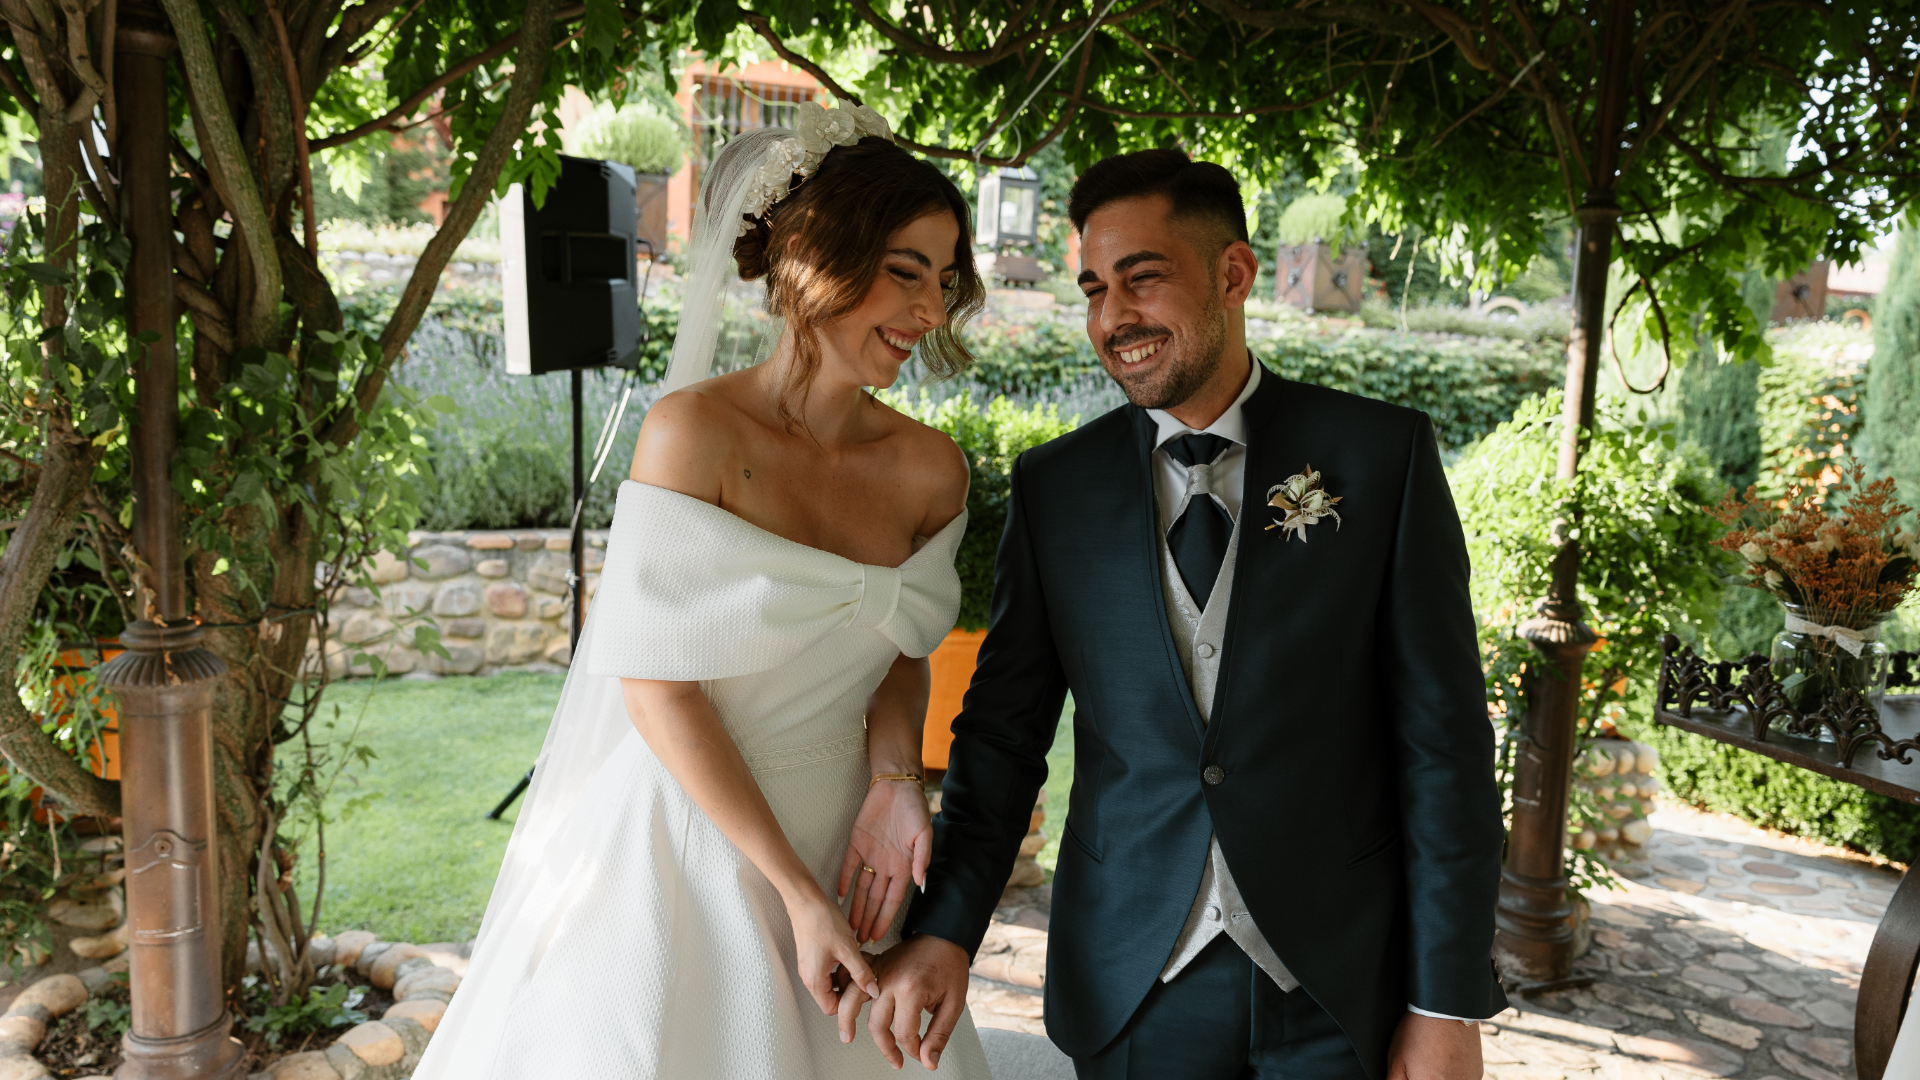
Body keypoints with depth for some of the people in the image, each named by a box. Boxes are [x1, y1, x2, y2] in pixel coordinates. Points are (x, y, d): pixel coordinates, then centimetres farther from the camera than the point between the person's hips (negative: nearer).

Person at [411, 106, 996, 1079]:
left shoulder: (930, 470, -4)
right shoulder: (694, 434, -18)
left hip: (839, 844, 5)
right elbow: (658, 686, -18)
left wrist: (895, 783, -10)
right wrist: (795, 893, -17)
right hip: (684, 843, -4)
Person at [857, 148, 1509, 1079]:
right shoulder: (1052, 487, 0)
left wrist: (1449, 1002, -6)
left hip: (1344, 981, -1)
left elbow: (1443, 734, -6)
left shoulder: (1382, 454, -5)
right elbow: (1004, 731, 2)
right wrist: (943, 928, -11)